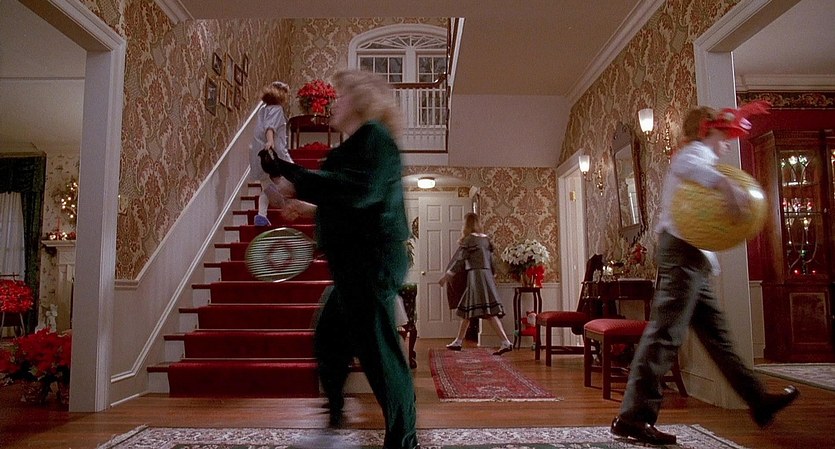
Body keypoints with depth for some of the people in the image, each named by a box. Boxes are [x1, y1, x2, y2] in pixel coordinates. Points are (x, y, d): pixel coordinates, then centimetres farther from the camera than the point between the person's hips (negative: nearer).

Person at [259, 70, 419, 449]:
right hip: (358, 267, 11)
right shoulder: (357, 143, 19)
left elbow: (360, 190, -28)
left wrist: (296, 179, -23)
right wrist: (313, 208, 24)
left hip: (371, 266, -11)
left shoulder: (375, 137, -11)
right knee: (328, 343, 19)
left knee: (378, 352, -5)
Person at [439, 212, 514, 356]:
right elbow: (490, 260, 14)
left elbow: (458, 260, -6)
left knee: (489, 313, -8)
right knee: (467, 309, 13)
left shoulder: (469, 240, -8)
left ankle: (506, 342, -12)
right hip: (487, 275, 8)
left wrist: (446, 277, 2)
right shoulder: (486, 239, 12)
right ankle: (458, 342, 21)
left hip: (475, 276, -8)